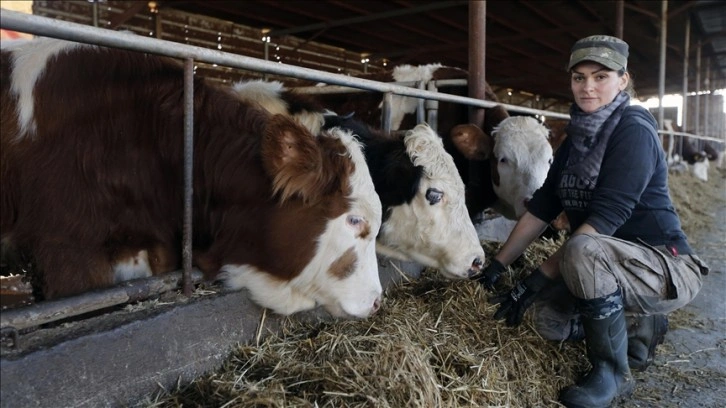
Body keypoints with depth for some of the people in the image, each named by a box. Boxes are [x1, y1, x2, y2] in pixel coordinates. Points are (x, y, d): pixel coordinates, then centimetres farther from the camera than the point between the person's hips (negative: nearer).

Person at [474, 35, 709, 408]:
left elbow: (604, 218, -26)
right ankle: (643, 327, 19)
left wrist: (537, 280, -28)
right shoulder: (577, 137, 7)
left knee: (582, 250, -34)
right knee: (548, 320, -7)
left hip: (666, 267, -8)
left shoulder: (634, 130, -17)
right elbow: (541, 208, 6)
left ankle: (613, 372, -14)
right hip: (609, 267, 8)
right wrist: (497, 265, 2)